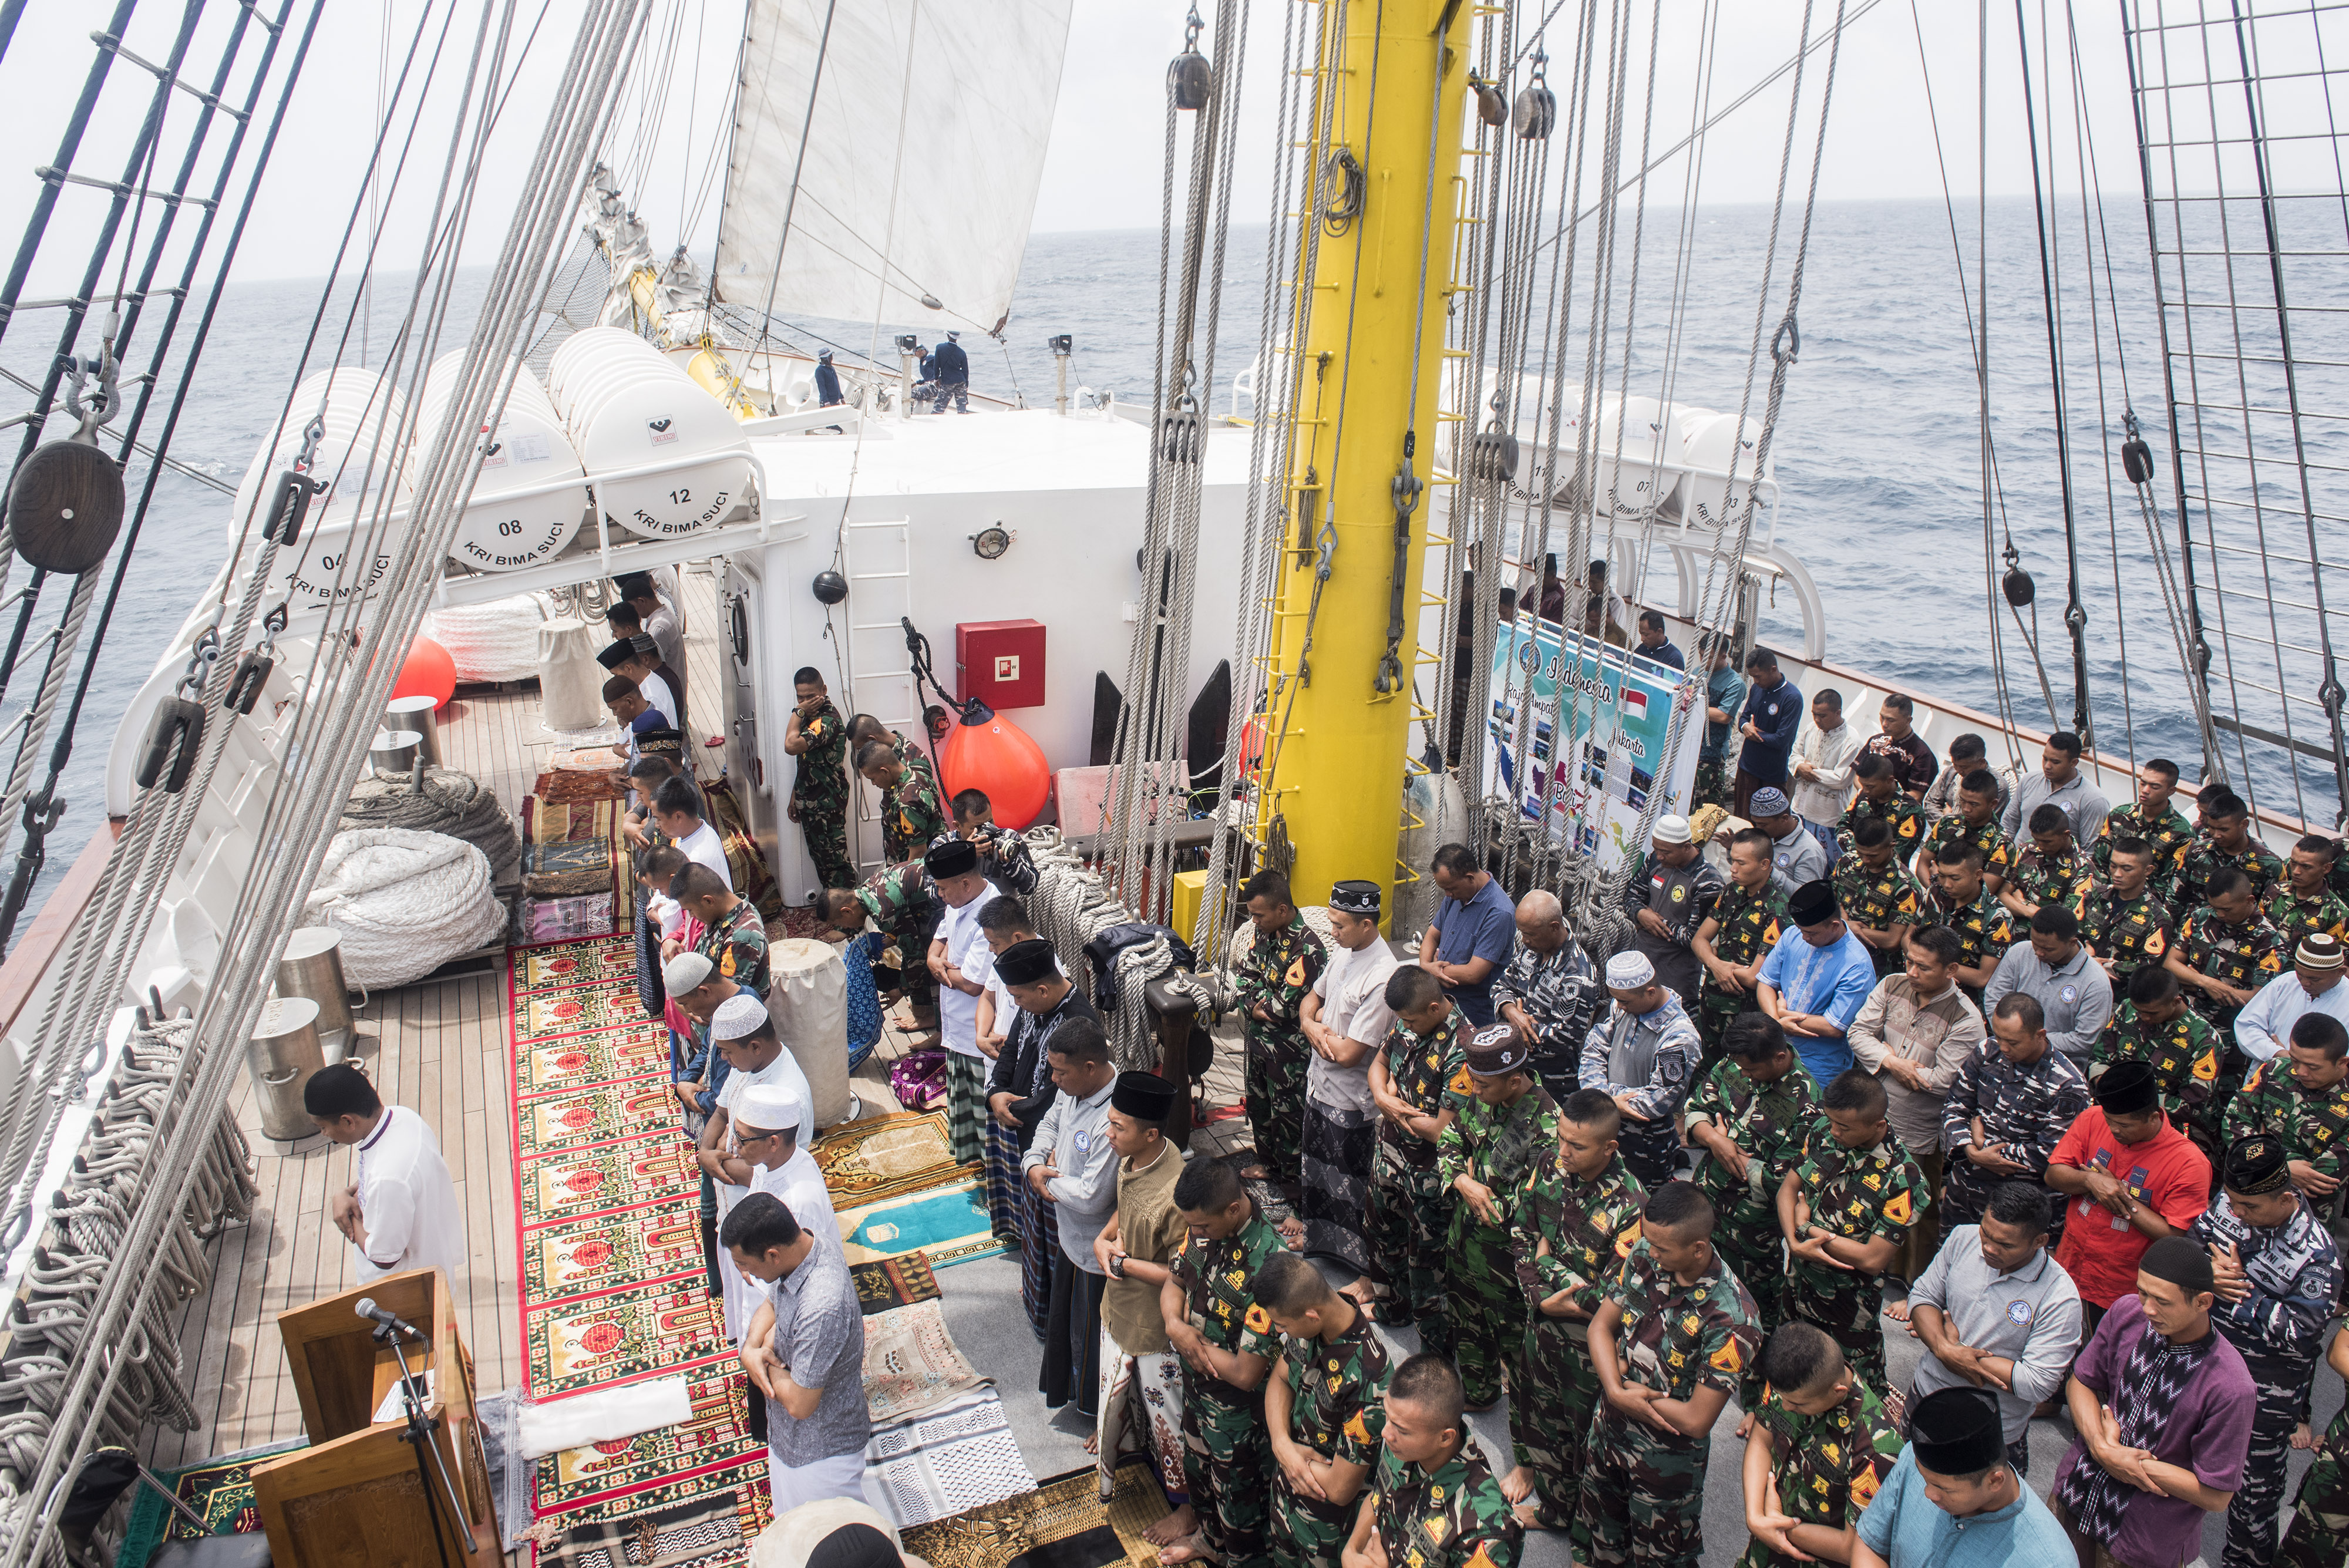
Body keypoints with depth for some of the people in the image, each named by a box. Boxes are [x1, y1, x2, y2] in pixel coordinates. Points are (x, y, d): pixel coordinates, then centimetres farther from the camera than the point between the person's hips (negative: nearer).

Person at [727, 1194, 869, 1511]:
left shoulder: (822, 1308, -41)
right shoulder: (801, 1249, -13)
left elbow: (799, 1403, -33)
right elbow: (770, 1303, 7)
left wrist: (772, 1364, -15)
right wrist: (751, 1349, -13)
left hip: (821, 1453, -8)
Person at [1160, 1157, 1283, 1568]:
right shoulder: (1202, 1229, -16)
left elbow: (1245, 1373, -33)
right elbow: (1174, 1282, 3)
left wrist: (1193, 1338, -19)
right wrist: (1176, 1326, -19)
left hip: (1237, 1407, -7)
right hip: (1195, 1385, 7)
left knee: (1236, 1488, 19)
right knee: (1198, 1468, 31)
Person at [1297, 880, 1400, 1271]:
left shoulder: (1382, 978, -29)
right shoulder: (1343, 953, -2)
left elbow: (1348, 1053, -28)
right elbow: (1312, 999, 14)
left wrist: (1321, 1024, -10)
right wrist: (1311, 1026, -9)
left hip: (1350, 1102, -9)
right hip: (1319, 1084, 9)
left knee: (1347, 1189, 9)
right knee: (1316, 1173, 26)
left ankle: (1352, 1257, 28)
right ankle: (1316, 1241, 46)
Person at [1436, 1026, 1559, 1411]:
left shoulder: (1546, 1126, -31)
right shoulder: (1478, 1097, -9)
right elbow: (1449, 1140, 4)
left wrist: (1479, 1188, -22)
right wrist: (1463, 1182, -13)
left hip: (1504, 1253, -7)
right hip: (1463, 1235, 7)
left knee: (1514, 1341, 15)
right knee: (1466, 1324, 28)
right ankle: (1475, 1391, 53)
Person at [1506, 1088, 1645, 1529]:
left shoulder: (1628, 1205, -31)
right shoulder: (1551, 1166, -14)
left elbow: (1612, 1295, -28)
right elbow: (1520, 1232, -2)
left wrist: (1546, 1261, -19)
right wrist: (1538, 1291, -15)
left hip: (1587, 1335, -5)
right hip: (1540, 1316, 5)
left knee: (1578, 1417, 18)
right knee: (1533, 1393, 28)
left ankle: (1556, 1505, 43)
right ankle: (1531, 1464, 57)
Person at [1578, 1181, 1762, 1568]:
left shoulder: (1730, 1320, -32)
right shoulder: (1645, 1257, -16)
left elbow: (1696, 1420, -26)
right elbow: (1601, 1324, -4)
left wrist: (1627, 1383, -15)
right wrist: (1616, 1391, -20)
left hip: (1667, 1459, -5)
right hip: (1608, 1430, 5)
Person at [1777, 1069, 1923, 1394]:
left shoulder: (1903, 1178, -28)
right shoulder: (1823, 1136, -11)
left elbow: (1873, 1259, -25)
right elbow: (1788, 1188, 0)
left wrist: (1808, 1226, -18)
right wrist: (1796, 1242, -19)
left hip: (1849, 1304, -5)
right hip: (1799, 1281, 5)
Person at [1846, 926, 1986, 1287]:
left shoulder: (1965, 1019, -20)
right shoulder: (1892, 986, -5)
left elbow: (1943, 1081, -24)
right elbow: (1858, 1033, -4)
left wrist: (1889, 1057, -14)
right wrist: (1894, 1063, -21)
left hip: (1919, 1136, -5)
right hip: (1875, 1121, 5)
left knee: (1919, 1216, 13)